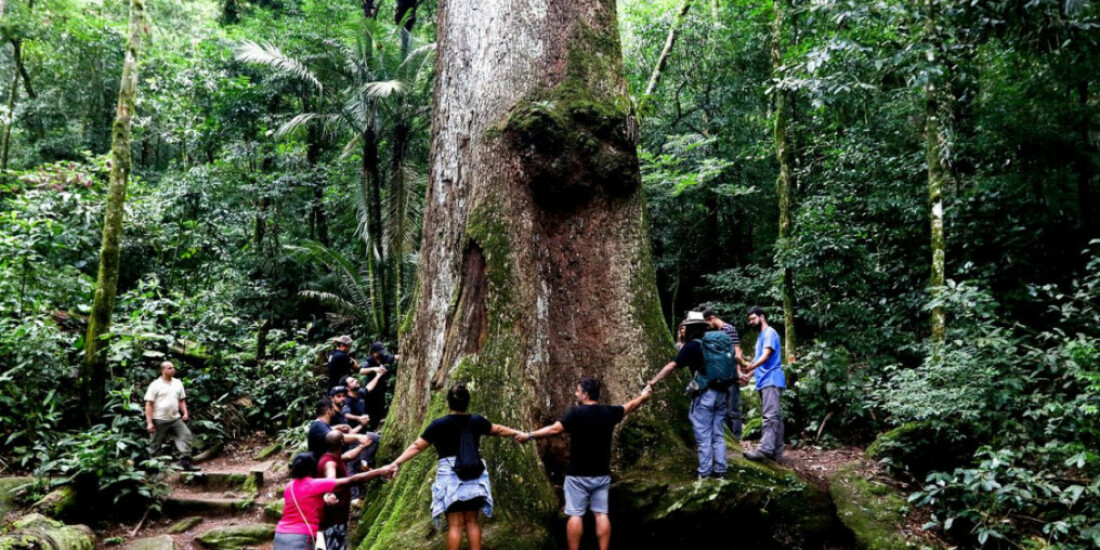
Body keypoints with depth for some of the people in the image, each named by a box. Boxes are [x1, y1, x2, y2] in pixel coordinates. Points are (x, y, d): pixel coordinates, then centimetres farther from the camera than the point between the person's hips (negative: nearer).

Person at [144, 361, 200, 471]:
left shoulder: (178, 383, 10)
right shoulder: (155, 385, -5)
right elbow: (149, 404, -7)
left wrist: (185, 413, 3)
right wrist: (149, 422, -13)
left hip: (176, 418, 4)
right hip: (159, 420, -4)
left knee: (186, 435, -11)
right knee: (155, 445, 5)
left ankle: (185, 462, -11)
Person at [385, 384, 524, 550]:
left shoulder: (439, 425, -9)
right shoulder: (476, 421, 1)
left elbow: (417, 446, -6)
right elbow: (499, 430, 18)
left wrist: (396, 463, 0)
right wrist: (517, 434, 35)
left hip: (451, 477, -3)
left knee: (455, 524, 0)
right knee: (472, 521, 10)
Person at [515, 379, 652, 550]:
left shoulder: (576, 413, -15)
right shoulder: (609, 412, 2)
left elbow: (554, 429, -20)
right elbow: (630, 406, 19)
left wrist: (529, 436, -11)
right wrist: (644, 395, 39)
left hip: (578, 475, -4)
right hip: (602, 474, 5)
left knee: (575, 515, 0)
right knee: (601, 514, 6)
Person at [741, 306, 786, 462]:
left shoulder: (769, 332, -6)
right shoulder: (761, 335, 24)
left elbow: (766, 354, -20)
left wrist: (752, 366, -34)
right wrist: (749, 374, 23)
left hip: (771, 380, -10)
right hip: (765, 381, 10)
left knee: (770, 416, -18)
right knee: (775, 416, 8)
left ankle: (765, 449, -27)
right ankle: (776, 452, 9)